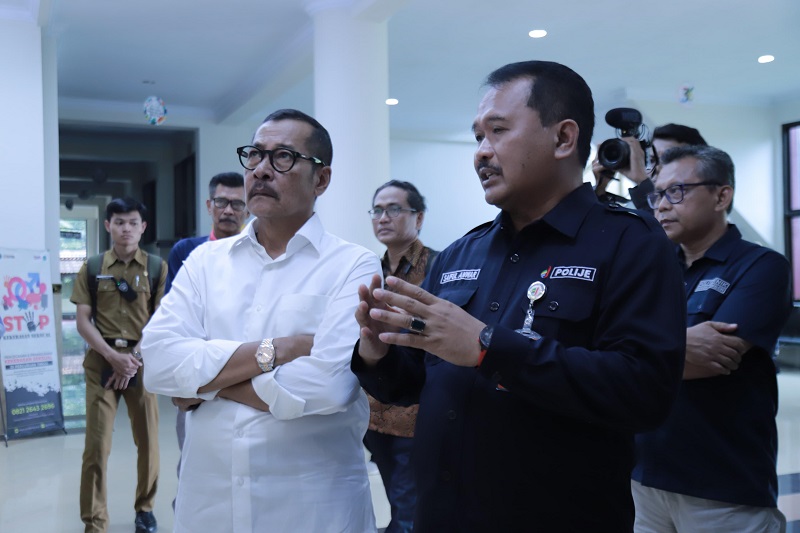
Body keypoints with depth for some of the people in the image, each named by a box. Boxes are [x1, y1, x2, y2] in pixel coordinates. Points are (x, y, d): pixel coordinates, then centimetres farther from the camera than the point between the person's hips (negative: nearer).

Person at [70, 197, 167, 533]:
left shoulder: (157, 268, 3)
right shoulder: (92, 268, 6)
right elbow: (83, 321, 1)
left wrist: (135, 358, -11)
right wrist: (113, 356, -12)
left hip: (142, 361, 0)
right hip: (102, 360, 0)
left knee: (148, 440, 6)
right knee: (96, 443, -1)